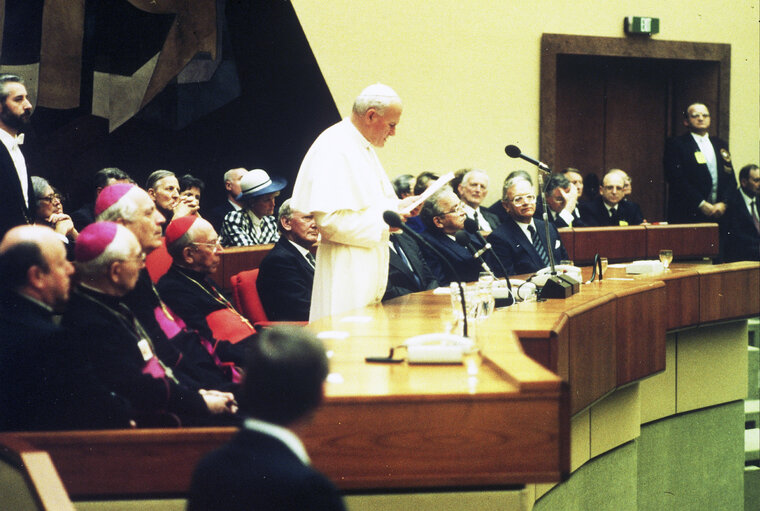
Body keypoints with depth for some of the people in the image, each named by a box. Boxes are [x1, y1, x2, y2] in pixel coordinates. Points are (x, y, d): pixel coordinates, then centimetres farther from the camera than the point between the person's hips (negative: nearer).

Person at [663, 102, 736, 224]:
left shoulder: (720, 145, 18)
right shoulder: (675, 144, 1)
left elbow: (731, 178, 14)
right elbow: (677, 180, -9)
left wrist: (723, 203, -4)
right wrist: (702, 204, -14)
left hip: (718, 214, 5)